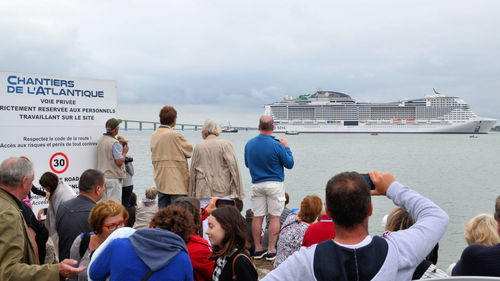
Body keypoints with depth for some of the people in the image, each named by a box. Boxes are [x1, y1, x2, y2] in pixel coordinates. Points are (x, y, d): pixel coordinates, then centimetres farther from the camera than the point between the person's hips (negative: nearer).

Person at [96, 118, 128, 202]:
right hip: (113, 178, -8)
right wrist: (125, 152, -2)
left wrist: (120, 145, 18)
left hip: (101, 176, 8)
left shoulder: (100, 140, 10)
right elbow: (119, 162, -20)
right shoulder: (115, 143, -17)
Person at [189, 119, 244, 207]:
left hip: (204, 193, 2)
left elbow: (192, 172, 12)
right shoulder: (225, 144, 0)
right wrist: (238, 193, 0)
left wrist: (192, 196, 19)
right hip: (224, 192, -2)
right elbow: (233, 167, -4)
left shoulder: (198, 146, 8)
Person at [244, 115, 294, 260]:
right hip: (274, 184, -4)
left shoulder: (249, 144, 0)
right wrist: (286, 147, 8)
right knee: (274, 217, 2)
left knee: (257, 217, 8)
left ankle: (258, 249, 15)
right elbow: (289, 164, -3)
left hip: (256, 184, 4)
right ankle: (271, 250, 4)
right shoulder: (277, 145, -14)